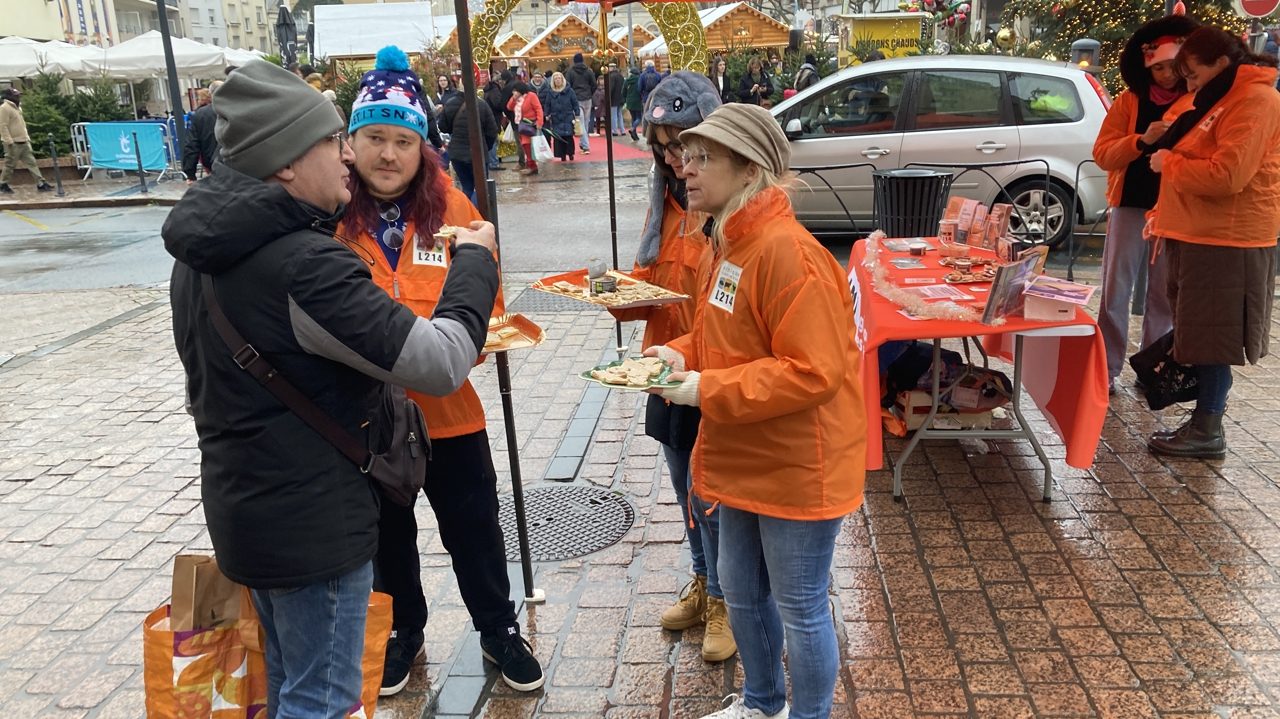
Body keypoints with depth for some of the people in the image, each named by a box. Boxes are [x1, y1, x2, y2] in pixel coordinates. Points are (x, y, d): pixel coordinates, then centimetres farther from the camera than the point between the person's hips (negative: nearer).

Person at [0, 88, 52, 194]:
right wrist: (9, 142, -22)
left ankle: (41, 184, 0)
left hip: (24, 142, 8)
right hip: (13, 144, -8)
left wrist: (27, 137, 15)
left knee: (32, 163, 2)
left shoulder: (17, 107, 15)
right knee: (10, 165, 2)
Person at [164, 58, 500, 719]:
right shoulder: (303, 263, -27)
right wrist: (475, 259, -12)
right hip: (313, 522, -9)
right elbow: (442, 364, -26)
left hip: (241, 507, 9)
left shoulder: (201, 252, 4)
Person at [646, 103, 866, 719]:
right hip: (744, 461, 10)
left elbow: (814, 372, -28)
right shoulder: (723, 246, 6)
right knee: (741, 592, 23)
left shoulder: (787, 252, -25)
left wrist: (708, 391, -24)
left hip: (796, 468, -10)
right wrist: (682, 354, -2)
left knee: (799, 608, 9)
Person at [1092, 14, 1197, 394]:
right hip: (1131, 206, 0)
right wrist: (1141, 141, -21)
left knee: (1165, 296, 7)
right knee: (1115, 291, 1)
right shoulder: (1129, 101, 2)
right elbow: (1103, 155, -4)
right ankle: (1106, 369, 9)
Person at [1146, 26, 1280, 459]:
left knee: (1212, 338, -5)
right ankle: (1202, 420, 17)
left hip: (1225, 242, -10)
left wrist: (1168, 164, -10)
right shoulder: (1221, 100, 19)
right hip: (1199, 235, 10)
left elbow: (1226, 175, -23)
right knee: (1200, 335, 11)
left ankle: (1208, 432, 2)